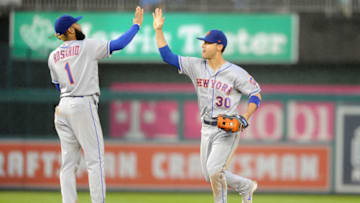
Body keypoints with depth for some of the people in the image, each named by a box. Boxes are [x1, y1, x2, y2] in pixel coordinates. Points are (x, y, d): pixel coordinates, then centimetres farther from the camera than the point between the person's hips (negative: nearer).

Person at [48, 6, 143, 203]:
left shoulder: (53, 56, 12)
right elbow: (118, 44, -7)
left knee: (68, 162, 6)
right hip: (83, 106, -6)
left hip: (63, 107, 6)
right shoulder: (86, 46, -5)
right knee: (94, 159, -5)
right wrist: (136, 25, 5)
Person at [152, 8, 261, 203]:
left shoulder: (235, 73, -12)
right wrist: (158, 30, -5)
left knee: (214, 169, -20)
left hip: (228, 130, -6)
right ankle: (246, 187, 30)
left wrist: (245, 118, -18)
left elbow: (256, 93, -6)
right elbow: (167, 56, 2)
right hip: (207, 129, 6)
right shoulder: (196, 66, 2)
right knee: (209, 174, 9)